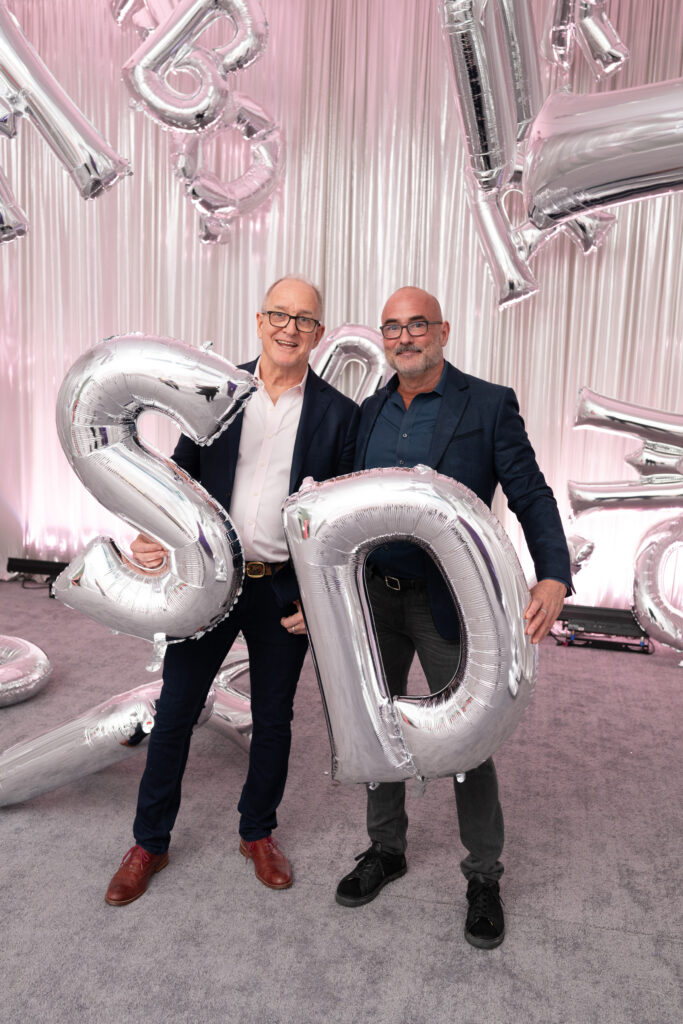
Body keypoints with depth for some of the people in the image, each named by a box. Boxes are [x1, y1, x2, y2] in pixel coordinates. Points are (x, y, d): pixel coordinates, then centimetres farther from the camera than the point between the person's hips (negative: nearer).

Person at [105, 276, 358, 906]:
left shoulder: (338, 413, -3)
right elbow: (184, 472, 6)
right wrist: (157, 534, -12)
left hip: (285, 590, -1)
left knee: (273, 718, 14)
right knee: (174, 712, 10)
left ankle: (259, 832, 39)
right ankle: (150, 842, 32)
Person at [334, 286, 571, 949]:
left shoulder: (489, 405, -6)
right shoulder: (370, 412, 8)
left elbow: (531, 497, -9)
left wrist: (554, 576, -24)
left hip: (449, 602, -5)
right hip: (376, 597, 5)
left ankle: (483, 876, 28)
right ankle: (386, 849, 38)